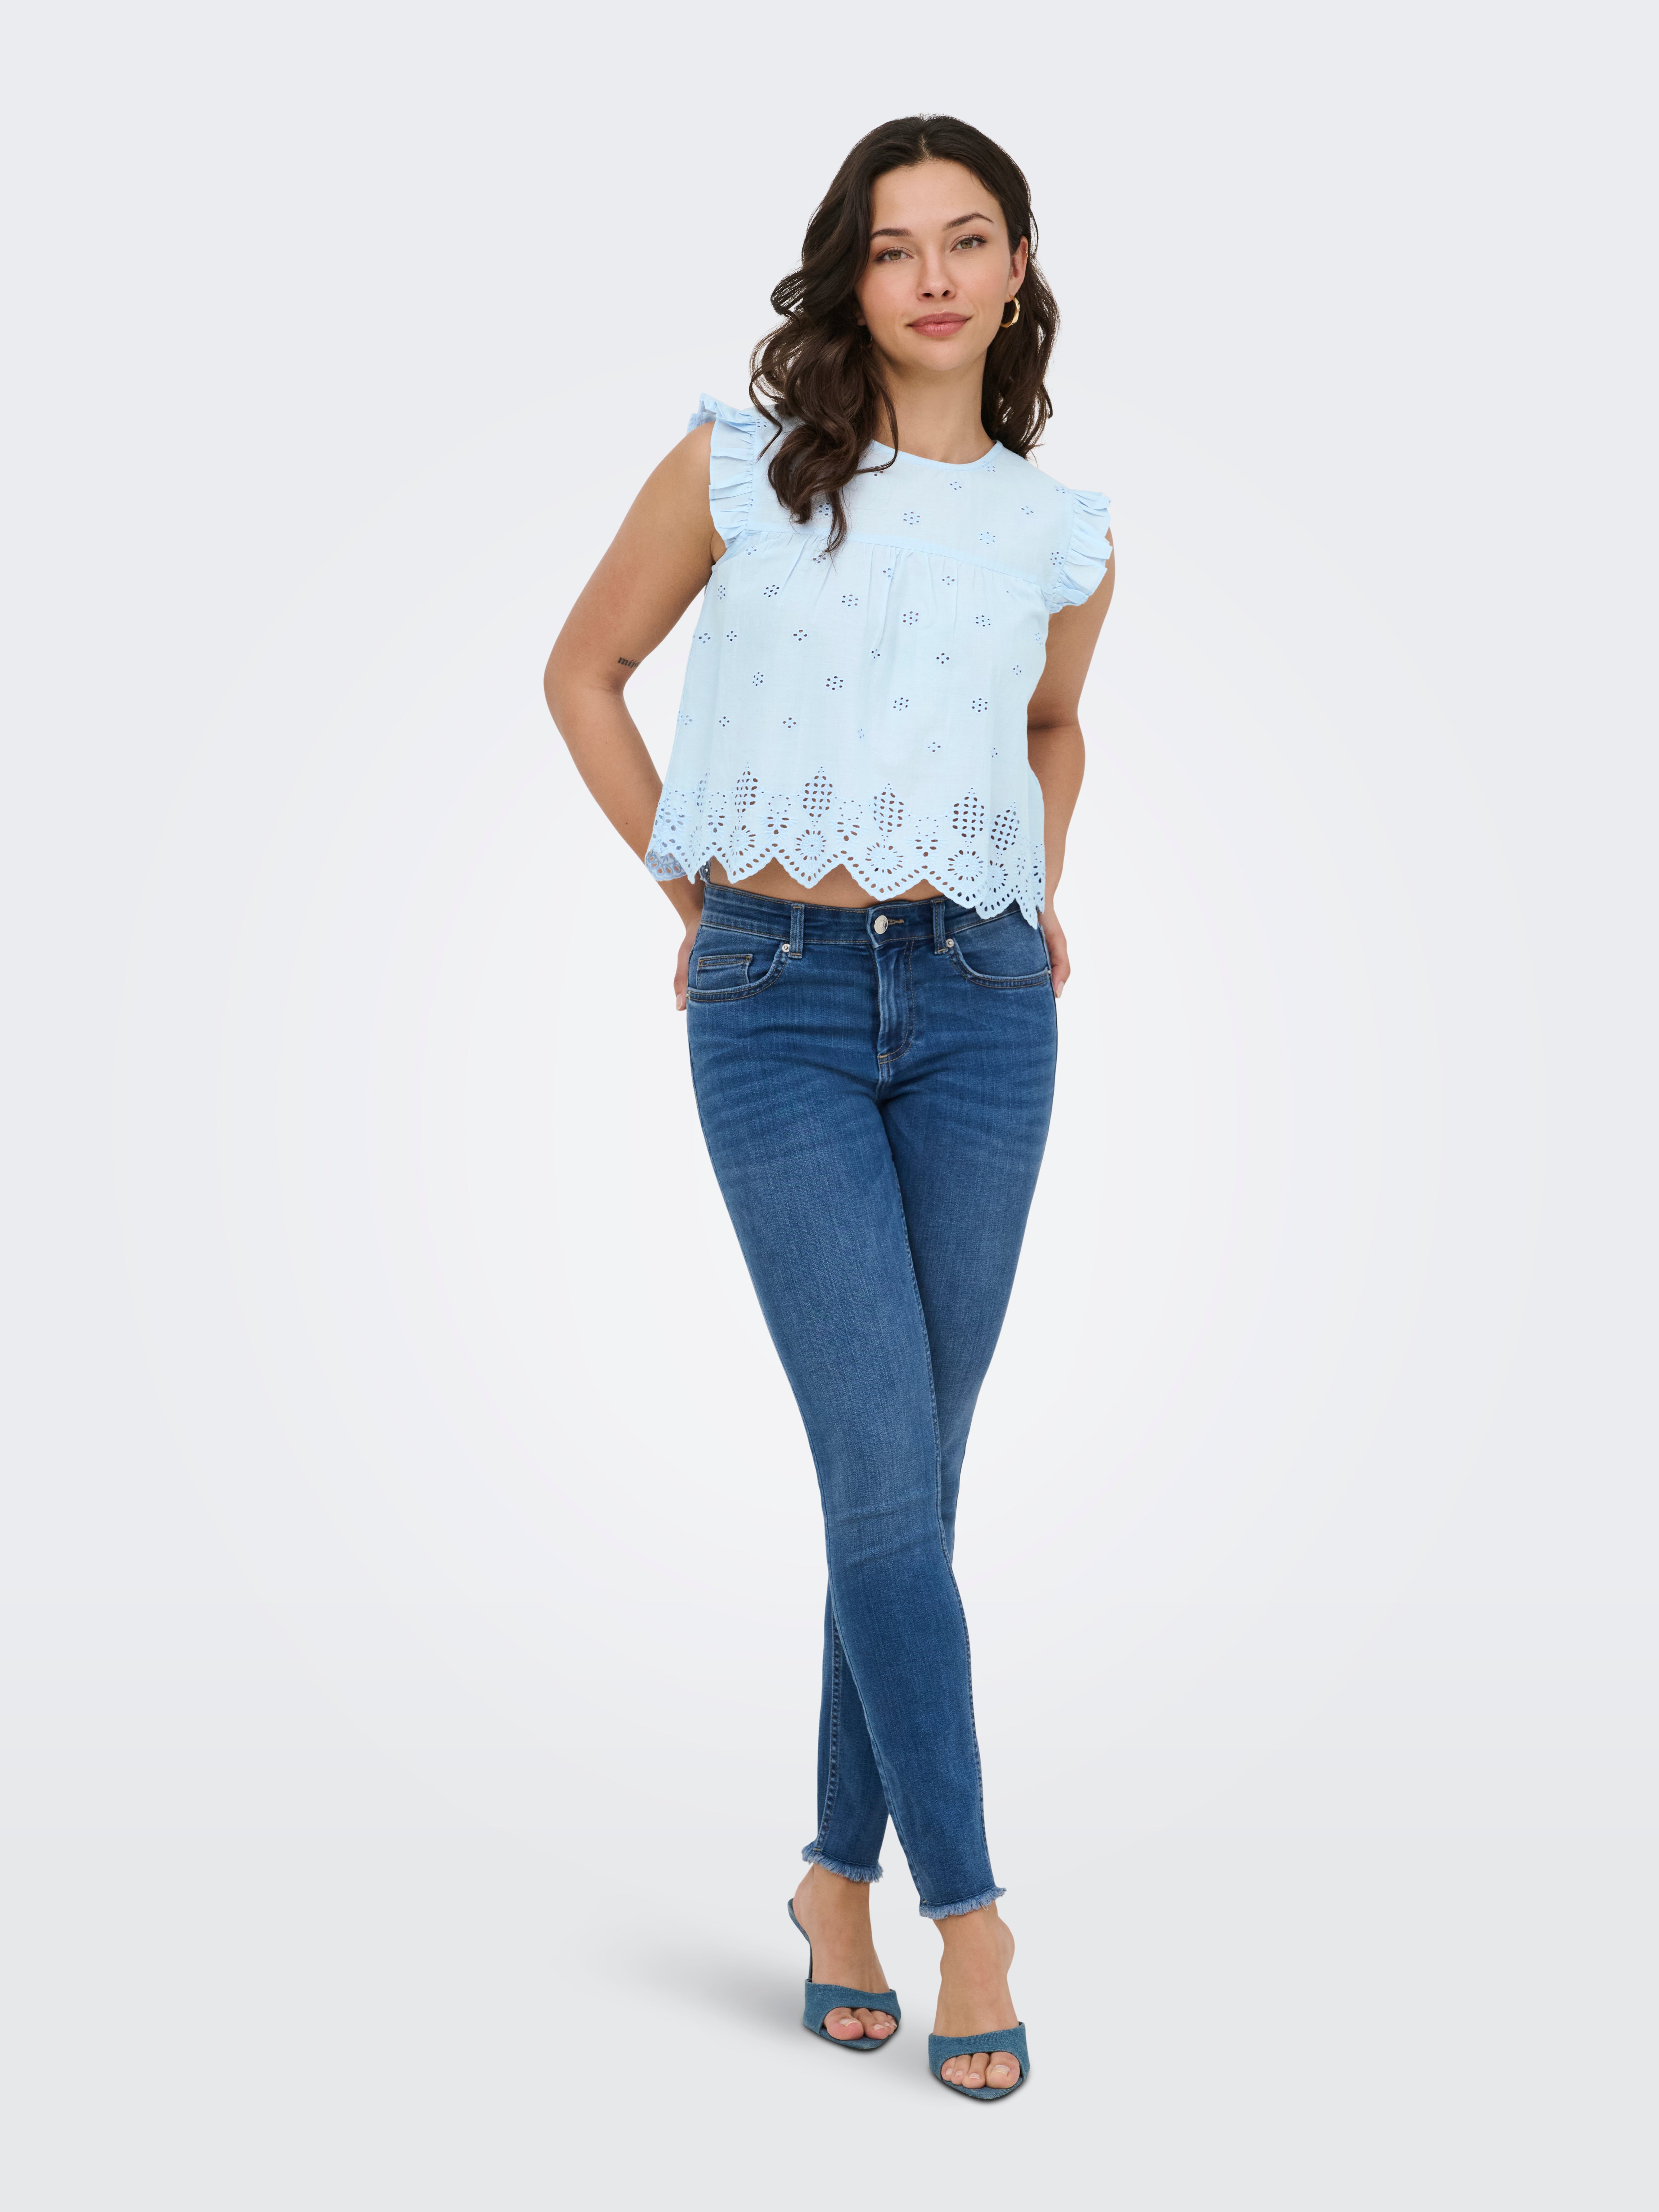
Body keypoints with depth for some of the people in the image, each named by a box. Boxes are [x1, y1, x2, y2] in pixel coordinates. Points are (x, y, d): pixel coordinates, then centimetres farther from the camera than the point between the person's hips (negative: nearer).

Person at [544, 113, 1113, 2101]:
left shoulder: (1063, 538, 9)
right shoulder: (742, 467, 2)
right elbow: (583, 673, 12)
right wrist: (693, 887, 8)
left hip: (975, 1000, 3)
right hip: (776, 1003, -2)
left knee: (911, 1470, 6)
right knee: (883, 1459, -10)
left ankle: (842, 1874, 22)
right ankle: (968, 1917, -3)